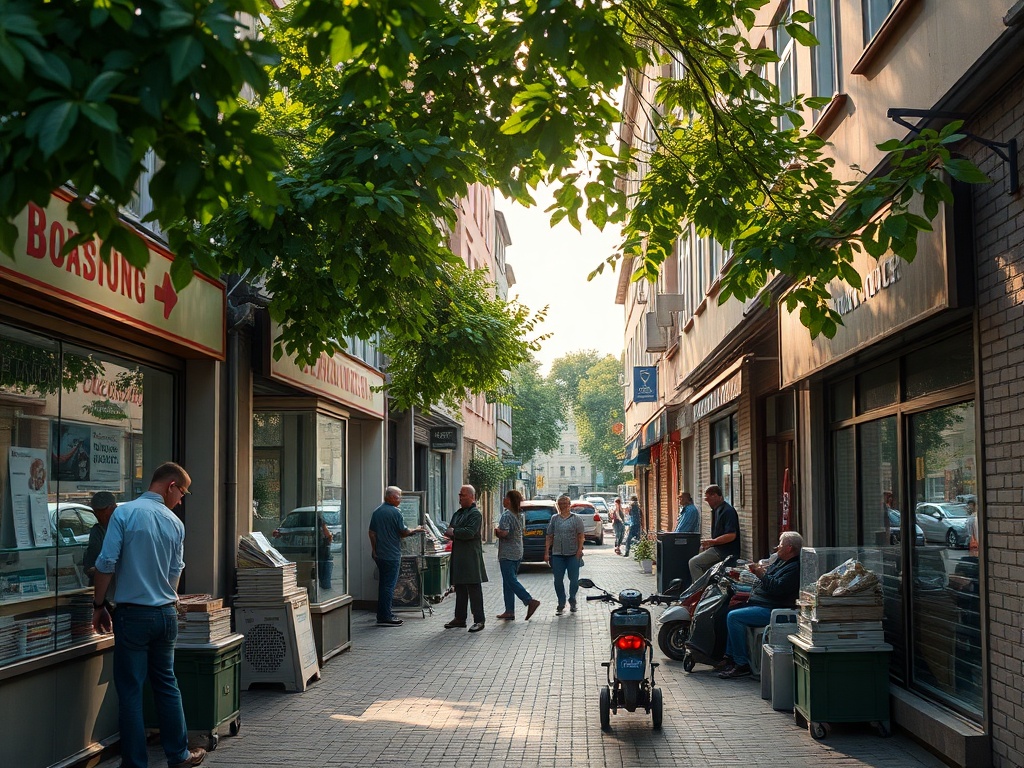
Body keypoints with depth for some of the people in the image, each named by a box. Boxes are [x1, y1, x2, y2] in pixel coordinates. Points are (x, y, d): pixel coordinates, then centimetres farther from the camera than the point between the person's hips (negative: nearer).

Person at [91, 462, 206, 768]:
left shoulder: (124, 513, -9)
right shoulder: (175, 523, 3)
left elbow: (106, 564, -13)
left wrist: (99, 606, -2)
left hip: (132, 614, -4)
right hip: (166, 614, 4)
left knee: (130, 690, 3)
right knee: (167, 684, 16)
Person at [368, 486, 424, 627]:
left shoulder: (376, 512, 9)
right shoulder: (395, 512, -14)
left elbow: (372, 533, 10)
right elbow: (404, 532, -10)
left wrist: (374, 550, 15)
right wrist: (415, 530, 8)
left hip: (379, 554, 8)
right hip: (392, 554, -8)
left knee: (383, 584, 14)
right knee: (389, 585, -4)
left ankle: (383, 615, 19)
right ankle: (386, 617, -3)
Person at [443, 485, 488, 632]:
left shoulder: (475, 514, -8)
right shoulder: (458, 513, 19)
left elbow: (469, 532, -20)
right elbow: (449, 531, 20)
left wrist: (453, 533, -8)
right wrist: (450, 534, -3)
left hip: (471, 556, -9)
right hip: (458, 555, 9)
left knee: (474, 589, -7)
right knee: (459, 589, 13)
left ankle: (479, 620, -4)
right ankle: (460, 618, 20)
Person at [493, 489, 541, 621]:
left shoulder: (506, 515, -15)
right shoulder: (519, 515, 12)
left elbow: (504, 533, -27)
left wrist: (496, 530, -6)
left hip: (507, 553, -9)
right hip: (518, 552, 9)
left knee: (510, 581, -7)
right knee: (509, 581, 11)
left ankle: (530, 601, -15)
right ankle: (510, 611, 11)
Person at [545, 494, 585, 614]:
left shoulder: (576, 519, 2)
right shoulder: (554, 519, 9)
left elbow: (580, 536, -1)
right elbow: (549, 536, 9)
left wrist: (579, 550, -10)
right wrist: (547, 552, 3)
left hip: (573, 554, -2)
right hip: (557, 554, 2)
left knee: (574, 579, 3)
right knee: (558, 580, 3)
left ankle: (572, 601, 22)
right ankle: (561, 604, 14)